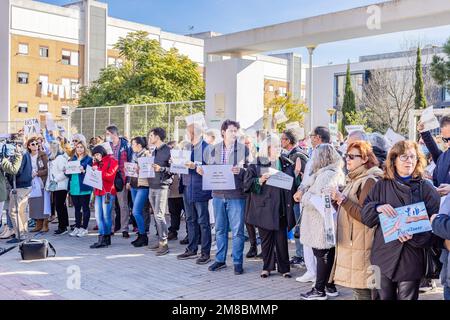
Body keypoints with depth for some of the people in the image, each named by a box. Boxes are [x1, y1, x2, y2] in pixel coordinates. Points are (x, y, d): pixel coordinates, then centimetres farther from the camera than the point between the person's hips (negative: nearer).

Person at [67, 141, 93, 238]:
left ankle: (84, 228, 7)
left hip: (84, 187, -5)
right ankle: (77, 227, 20)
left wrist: (83, 170, -26)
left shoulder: (88, 159, -1)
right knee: (77, 208, 12)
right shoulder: (73, 159, 15)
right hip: (74, 187, 6)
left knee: (85, 208, 1)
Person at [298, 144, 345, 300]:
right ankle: (330, 286, 23)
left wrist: (304, 196, -8)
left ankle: (319, 290, 6)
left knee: (322, 255, -2)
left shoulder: (326, 175, -18)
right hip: (330, 222, 9)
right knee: (329, 254, 14)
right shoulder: (337, 173, 13)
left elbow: (318, 200, -23)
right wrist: (307, 193, 7)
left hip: (321, 224, -9)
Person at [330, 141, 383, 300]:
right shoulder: (354, 179, 16)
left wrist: (342, 199, -21)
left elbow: (363, 214, -19)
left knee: (361, 288, -5)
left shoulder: (369, 181, -13)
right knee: (357, 286, 14)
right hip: (350, 242, 9)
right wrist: (336, 199, 7)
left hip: (360, 244, -9)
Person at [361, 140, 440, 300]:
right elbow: (364, 215, 4)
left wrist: (414, 236, -21)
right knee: (384, 296, 13)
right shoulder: (381, 186, 6)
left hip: (411, 260, -2)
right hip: (383, 256, 2)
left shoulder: (426, 189, 0)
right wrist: (377, 207, -17)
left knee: (407, 297, 7)